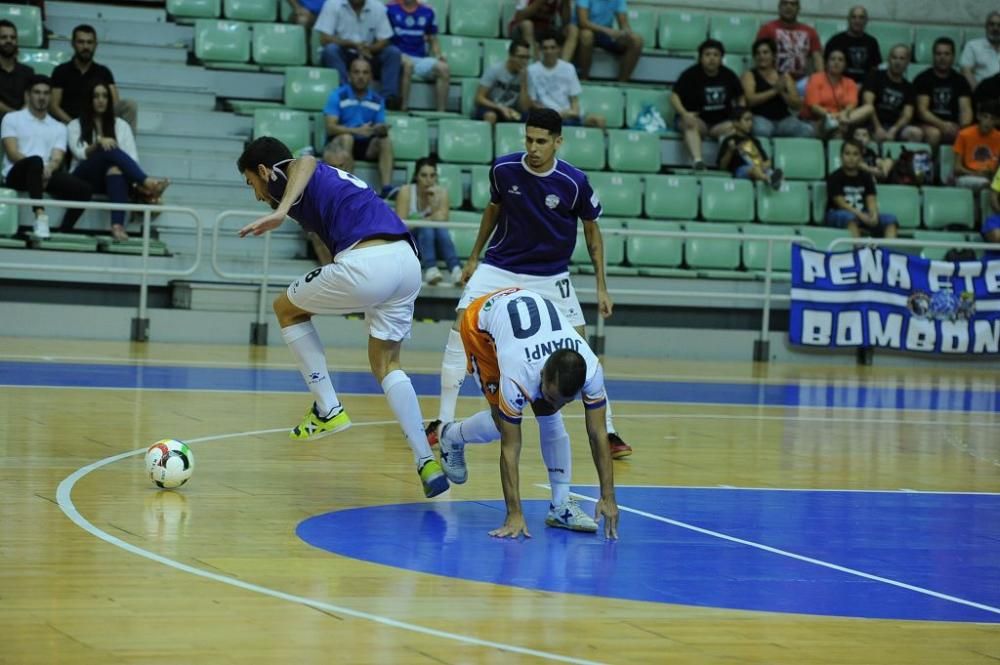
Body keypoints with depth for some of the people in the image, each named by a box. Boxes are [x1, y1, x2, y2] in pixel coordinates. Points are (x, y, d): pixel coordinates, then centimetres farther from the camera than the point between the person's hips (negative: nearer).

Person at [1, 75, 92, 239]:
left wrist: (48, 169, -19)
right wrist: (38, 168, -19)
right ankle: (40, 216, -51)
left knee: (83, 189, -22)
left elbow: (57, 158, 6)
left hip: (47, 174, 4)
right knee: (36, 161, -40)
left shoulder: (59, 127, 21)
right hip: (18, 173, -4)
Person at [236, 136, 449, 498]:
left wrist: (279, 212, -31)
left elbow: (305, 163, -17)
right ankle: (427, 461, 7)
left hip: (367, 262, -8)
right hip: (408, 260, 8)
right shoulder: (330, 178, 33)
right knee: (385, 364, 21)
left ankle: (328, 410, 16)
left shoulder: (281, 176, 8)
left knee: (287, 308, 19)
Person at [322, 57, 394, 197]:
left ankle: (387, 188, -38)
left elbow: (381, 129, 5)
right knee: (347, 138, -35)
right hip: (340, 142, -3)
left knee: (386, 141, -24)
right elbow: (330, 128, -14)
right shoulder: (337, 96, -3)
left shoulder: (377, 100, 9)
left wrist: (382, 130, -22)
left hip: (366, 146, 3)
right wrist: (357, 131, -29)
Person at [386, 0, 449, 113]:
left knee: (443, 68, -24)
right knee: (407, 64, -38)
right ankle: (403, 110, -38)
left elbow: (433, 41, 19)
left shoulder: (427, 12, 13)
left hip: (421, 59, 4)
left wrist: (438, 55, -1)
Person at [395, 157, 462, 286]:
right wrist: (430, 219, -17)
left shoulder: (441, 192, -1)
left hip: (434, 244, 2)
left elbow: (442, 220, -13)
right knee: (426, 227, -32)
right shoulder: (406, 192, -8)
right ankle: (430, 269, -55)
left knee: (440, 228, -31)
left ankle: (455, 270, -53)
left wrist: (433, 200, -21)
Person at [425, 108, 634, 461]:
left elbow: (592, 230, -1)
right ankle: (443, 422, -5)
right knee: (460, 328, -15)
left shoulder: (574, 182, -15)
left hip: (551, 276, -1)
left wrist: (601, 287, -2)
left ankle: (608, 432, 5)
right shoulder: (503, 169, -11)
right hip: (499, 268, 1)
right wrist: (474, 257, 13)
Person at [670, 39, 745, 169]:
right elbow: (674, 96, -10)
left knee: (732, 127, -31)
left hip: (721, 123, 3)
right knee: (691, 125, -38)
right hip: (698, 119, -3)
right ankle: (697, 160, -57)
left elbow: (740, 98, 19)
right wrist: (684, 113, -30)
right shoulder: (690, 74, -2)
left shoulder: (728, 75, 10)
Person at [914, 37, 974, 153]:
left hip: (953, 126, 2)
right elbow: (922, 110, -7)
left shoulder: (960, 81, 12)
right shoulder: (923, 79, 2)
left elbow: (965, 109, 1)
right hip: (929, 125, -2)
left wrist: (964, 127, -22)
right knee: (933, 133, -37)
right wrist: (942, 125, -25)